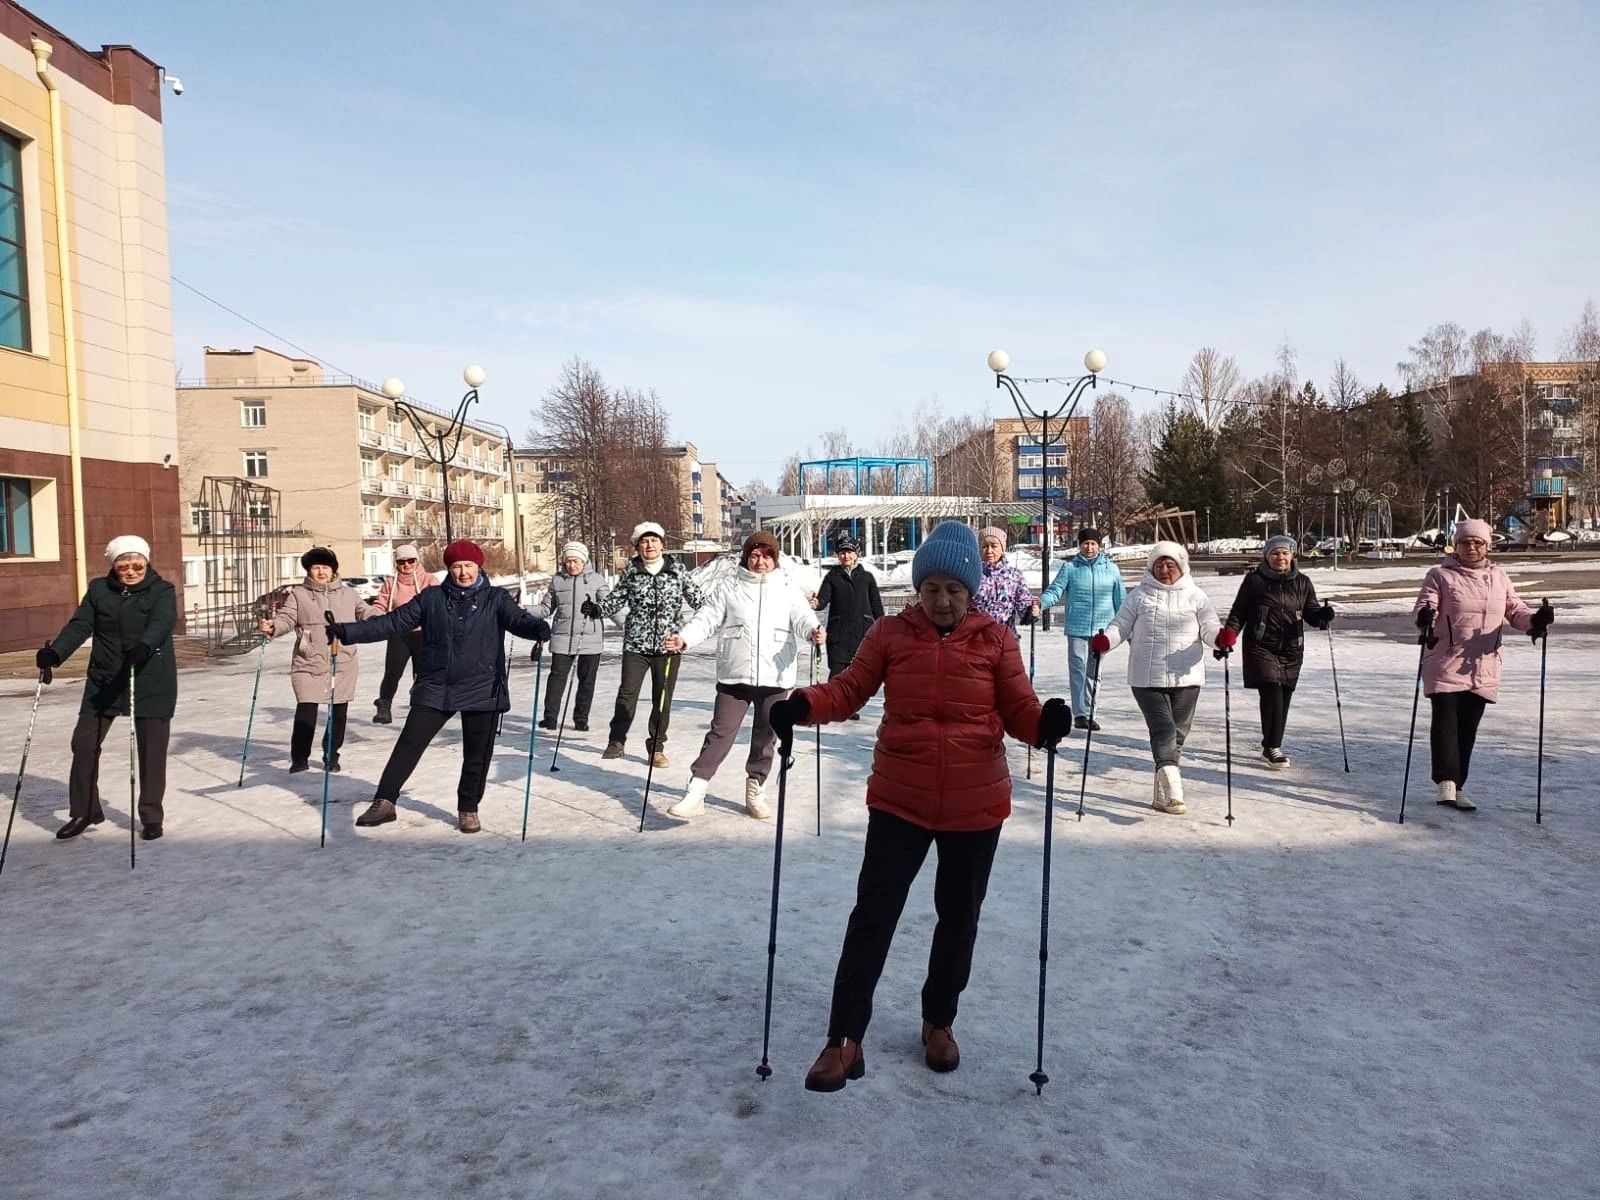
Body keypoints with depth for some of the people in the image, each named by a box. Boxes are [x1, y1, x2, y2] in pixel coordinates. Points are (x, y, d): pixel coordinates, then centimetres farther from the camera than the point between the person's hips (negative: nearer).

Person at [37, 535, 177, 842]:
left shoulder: (162, 590, -5)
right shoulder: (99, 589, 6)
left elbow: (161, 624, -22)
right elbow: (80, 624, -3)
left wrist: (143, 647, -43)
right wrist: (54, 652, -22)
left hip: (151, 683, -3)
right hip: (103, 682, 3)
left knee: (152, 750, 2)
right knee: (84, 742, 5)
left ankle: (151, 816, 16)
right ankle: (84, 811, 23)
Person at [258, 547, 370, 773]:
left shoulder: (348, 595, 11)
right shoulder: (298, 594, 5)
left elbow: (367, 613, 11)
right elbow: (287, 617, -6)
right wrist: (273, 626, -27)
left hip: (343, 665, 2)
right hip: (308, 665, -2)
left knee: (339, 713, 9)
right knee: (306, 711, -8)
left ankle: (331, 756, 25)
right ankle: (299, 758, 6)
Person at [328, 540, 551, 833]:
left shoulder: (496, 599, 1)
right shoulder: (431, 598, 5)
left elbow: (517, 619, -16)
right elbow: (392, 621, 4)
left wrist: (538, 627, -40)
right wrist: (347, 631, -4)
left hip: (482, 690, -1)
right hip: (435, 689, 1)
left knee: (477, 754, 8)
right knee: (409, 744, -1)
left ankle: (468, 809, 25)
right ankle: (384, 802, 9)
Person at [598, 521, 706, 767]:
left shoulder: (677, 572, 3)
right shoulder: (631, 572, 4)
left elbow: (697, 599, 5)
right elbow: (616, 600, 8)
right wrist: (596, 608, -9)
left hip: (668, 645, 0)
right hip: (636, 645, 0)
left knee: (662, 698, 6)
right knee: (627, 693, 0)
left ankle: (656, 746, 20)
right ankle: (616, 741, 18)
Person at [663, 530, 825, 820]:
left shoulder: (789, 589, 7)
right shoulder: (729, 589, 6)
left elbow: (802, 617, -7)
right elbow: (706, 619, -1)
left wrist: (813, 632, -31)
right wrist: (683, 638, -19)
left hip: (775, 677, 1)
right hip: (734, 676, -1)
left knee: (765, 737, 11)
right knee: (720, 733, -3)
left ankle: (755, 792, 27)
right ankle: (695, 793, 1)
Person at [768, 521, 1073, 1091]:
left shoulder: (995, 639, -4)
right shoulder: (890, 633, -4)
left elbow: (1019, 709, -4)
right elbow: (849, 688, -6)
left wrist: (1048, 721, -26)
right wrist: (802, 705, -25)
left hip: (976, 805, 1)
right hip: (900, 801, -1)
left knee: (959, 916, 16)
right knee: (873, 914, -1)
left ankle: (939, 1021, 39)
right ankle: (844, 1041, 9)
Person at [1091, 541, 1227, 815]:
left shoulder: (1195, 596, 6)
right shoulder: (1139, 596, 4)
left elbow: (1210, 628, -1)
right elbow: (1120, 627, 2)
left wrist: (1223, 637, -24)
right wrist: (1103, 641, -18)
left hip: (1186, 679, 2)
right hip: (1147, 678, -2)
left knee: (1177, 734, 9)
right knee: (1163, 730, -13)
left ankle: (1162, 795, 22)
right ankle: (1172, 792, -22)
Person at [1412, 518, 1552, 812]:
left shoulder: (1499, 577, 11)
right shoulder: (1441, 575, -1)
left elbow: (1515, 610, 10)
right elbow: (1424, 605, -10)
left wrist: (1535, 618, -12)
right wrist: (1425, 617, -34)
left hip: (1483, 668, 4)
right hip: (1445, 664, -4)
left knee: (1468, 728, 9)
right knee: (1445, 721, -14)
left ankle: (1455, 789, 18)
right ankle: (1446, 785, -17)